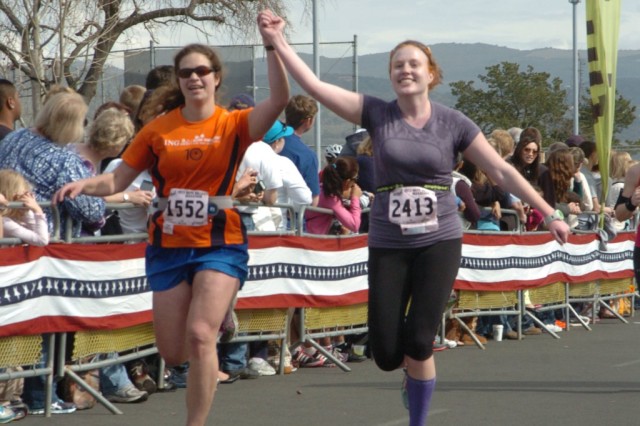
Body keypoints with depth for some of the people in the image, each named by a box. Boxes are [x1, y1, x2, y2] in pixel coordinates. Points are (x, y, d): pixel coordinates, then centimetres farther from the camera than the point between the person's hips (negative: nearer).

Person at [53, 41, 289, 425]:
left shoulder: (234, 124, -3)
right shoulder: (158, 130, 3)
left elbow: (279, 99, -21)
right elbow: (117, 181, 4)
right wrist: (83, 185, -15)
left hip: (220, 245, -3)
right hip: (169, 247, 3)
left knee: (199, 335, -20)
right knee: (173, 354, 7)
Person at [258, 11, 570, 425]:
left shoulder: (453, 123, -1)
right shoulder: (377, 114, 0)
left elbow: (502, 171, 1)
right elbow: (315, 86, -7)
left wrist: (549, 214, -2)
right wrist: (278, 41, -15)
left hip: (439, 241, -1)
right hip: (388, 245, 1)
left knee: (418, 343, -11)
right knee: (386, 352, -2)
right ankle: (418, 371, 36)